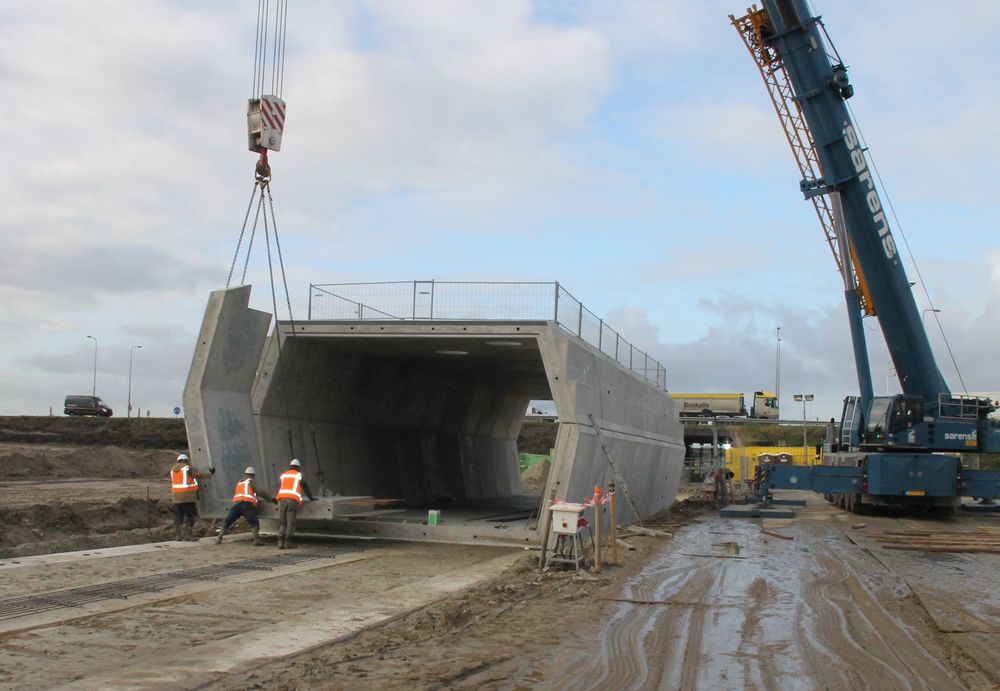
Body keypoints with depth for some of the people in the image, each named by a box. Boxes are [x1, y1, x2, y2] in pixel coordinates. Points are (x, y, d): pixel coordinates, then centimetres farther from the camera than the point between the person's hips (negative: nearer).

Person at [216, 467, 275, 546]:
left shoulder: (239, 483, 31)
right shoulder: (251, 482, 15)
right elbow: (260, 492, 4)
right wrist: (271, 499, 6)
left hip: (236, 503, 4)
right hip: (247, 504, -4)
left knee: (226, 522, 17)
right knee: (254, 523, -2)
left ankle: (219, 539, 12)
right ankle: (256, 540, -20)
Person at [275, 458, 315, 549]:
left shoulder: (283, 475, 23)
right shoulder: (299, 475, 14)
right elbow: (305, 487, 19)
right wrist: (311, 498, 33)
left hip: (282, 499, 3)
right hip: (293, 500, -3)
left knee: (282, 522, 6)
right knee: (290, 522, -3)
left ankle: (280, 542, -5)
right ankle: (288, 542, -9)